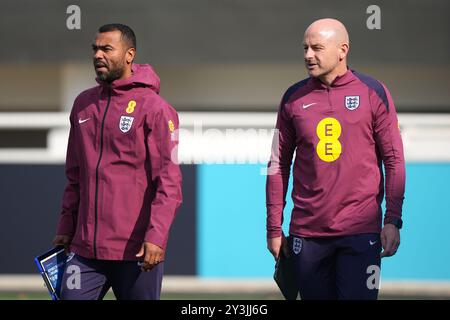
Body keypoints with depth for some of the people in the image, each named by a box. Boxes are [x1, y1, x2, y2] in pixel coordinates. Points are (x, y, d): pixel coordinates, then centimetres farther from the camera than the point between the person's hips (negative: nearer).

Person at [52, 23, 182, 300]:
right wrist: (66, 227, 14)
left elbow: (169, 183, -11)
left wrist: (156, 236, -20)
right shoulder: (84, 104, 13)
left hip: (135, 252, -5)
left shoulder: (154, 108, -6)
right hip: (86, 248, 5)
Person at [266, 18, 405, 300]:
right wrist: (274, 228, 6)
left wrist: (393, 221, -7)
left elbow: (394, 160, 0)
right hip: (307, 232, 3)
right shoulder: (294, 97, 7)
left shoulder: (373, 92, 0)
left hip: (361, 232, -3)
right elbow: (279, 165, 9)